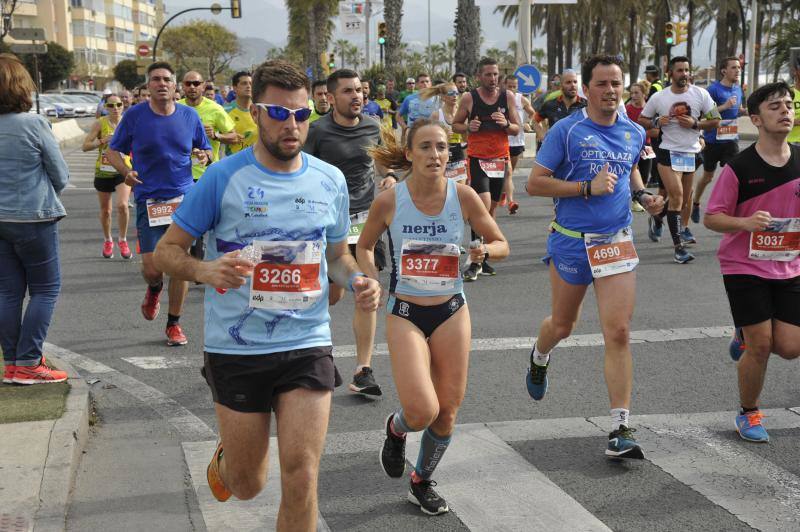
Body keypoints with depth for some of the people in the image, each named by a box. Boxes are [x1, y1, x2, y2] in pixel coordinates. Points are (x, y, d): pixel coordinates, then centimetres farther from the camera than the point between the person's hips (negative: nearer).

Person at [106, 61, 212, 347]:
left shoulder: (190, 115, 4)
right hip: (149, 200, -1)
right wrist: (126, 172, -14)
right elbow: (113, 151, 6)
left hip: (183, 197, 2)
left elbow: (206, 150, 14)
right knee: (152, 268, -7)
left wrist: (204, 155, -10)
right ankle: (154, 289, 32)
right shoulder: (134, 116, -1)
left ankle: (174, 323, 19)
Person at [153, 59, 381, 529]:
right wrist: (204, 270, -25)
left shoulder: (331, 181, 4)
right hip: (236, 349, -2)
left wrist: (357, 280, -5)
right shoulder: (223, 177, -7)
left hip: (308, 345, 2)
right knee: (247, 485, 12)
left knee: (301, 477, -5)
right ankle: (225, 458, 49)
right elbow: (167, 251, -3)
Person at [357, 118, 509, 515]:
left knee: (447, 414, 6)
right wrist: (372, 279, -9)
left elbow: (501, 244, 3)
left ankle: (422, 483, 33)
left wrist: (485, 250, -19)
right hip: (405, 314, -2)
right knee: (422, 411, -16)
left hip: (451, 312, 2)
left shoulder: (463, 195, -8)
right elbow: (364, 247, 8)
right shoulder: (388, 202, -10)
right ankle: (396, 428, 23)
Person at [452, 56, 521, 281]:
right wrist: (468, 127, -13)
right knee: (483, 204, -18)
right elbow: (455, 125, 8)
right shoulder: (469, 98, -3)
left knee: (491, 208, 10)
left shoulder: (507, 96, 3)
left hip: (500, 159, 4)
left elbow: (517, 129, 6)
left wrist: (506, 124, -15)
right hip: (477, 158, -4)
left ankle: (483, 258, 21)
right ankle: (475, 261, -13)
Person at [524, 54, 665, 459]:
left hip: (617, 242, 2)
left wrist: (642, 194, 7)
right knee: (563, 325, 16)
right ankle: (539, 358, 54)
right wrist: (588, 187, -19)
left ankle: (620, 431, -5)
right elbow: (534, 184, -10)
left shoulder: (634, 133, 6)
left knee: (619, 334, -8)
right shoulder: (566, 130, -8)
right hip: (571, 242, -2)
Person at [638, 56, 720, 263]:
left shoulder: (700, 94, 0)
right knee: (676, 195, -13)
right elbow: (642, 120, 9)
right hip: (668, 152, -3)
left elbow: (715, 120, 3)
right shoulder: (658, 98, -1)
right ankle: (678, 246, -9)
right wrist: (656, 122, -11)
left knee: (686, 196, 11)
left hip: (692, 152, 3)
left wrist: (695, 124, -13)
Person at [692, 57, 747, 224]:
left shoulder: (738, 89, 6)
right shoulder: (714, 89, -14)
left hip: (731, 139, 4)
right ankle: (695, 205, 34)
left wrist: (747, 111, 0)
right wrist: (724, 106, -27)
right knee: (708, 177, 11)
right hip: (713, 140, -4)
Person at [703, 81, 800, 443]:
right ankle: (748, 414, 20)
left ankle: (744, 336, 33)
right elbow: (711, 218, -9)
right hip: (744, 267, -4)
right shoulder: (739, 168, -13)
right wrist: (745, 222, -27)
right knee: (761, 347, -4)